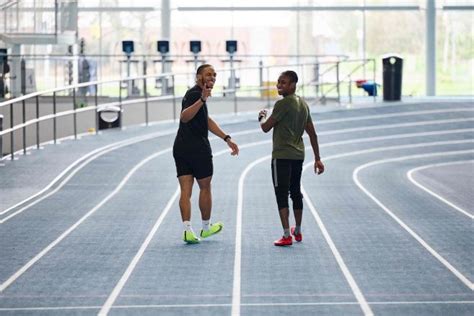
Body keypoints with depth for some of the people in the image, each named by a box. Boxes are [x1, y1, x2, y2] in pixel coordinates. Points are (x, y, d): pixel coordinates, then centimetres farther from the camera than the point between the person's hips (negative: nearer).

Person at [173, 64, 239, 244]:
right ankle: (206, 227, 23)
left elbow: (207, 121, 27)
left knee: (185, 190, 1)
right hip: (197, 148, -8)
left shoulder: (197, 94, 18)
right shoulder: (195, 94, -13)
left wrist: (227, 139, 26)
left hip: (181, 148, 8)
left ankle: (187, 230, -5)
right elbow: (184, 117, -31)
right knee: (205, 187, 10)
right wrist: (202, 100, -43)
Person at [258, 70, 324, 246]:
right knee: (296, 193, 18)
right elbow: (312, 134, 15)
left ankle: (287, 236, -8)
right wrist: (317, 158, 18)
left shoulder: (283, 104, -14)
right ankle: (298, 231, 30)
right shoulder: (303, 105, 12)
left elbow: (266, 127, -11)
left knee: (282, 195, -5)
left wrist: (261, 117, 12)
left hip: (282, 156, -8)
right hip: (298, 156, 8)